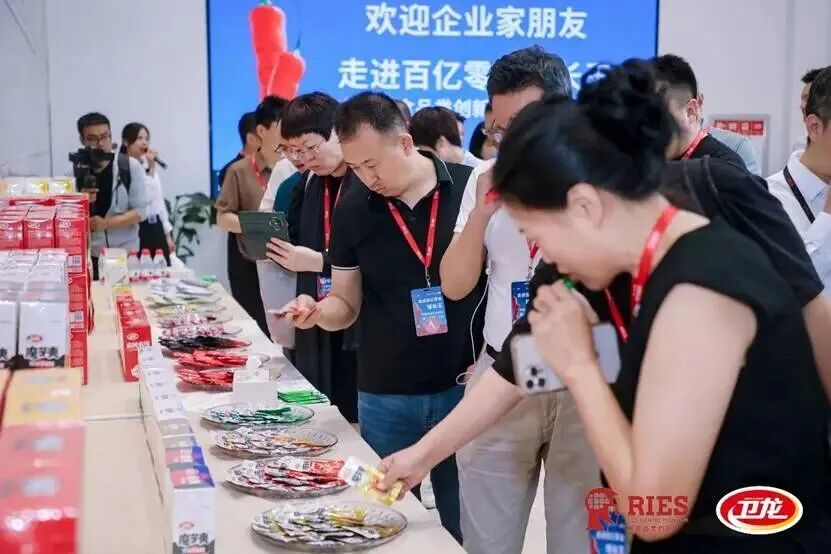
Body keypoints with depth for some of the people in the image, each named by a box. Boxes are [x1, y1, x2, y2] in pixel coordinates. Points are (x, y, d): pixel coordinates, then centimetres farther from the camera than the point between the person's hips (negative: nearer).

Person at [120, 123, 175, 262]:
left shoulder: (150, 165, 13)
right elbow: (144, 198, -20)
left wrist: (168, 234, 16)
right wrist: (150, 169, -17)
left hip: (156, 227, 7)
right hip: (137, 229, -7)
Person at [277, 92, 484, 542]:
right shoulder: (352, 210, 0)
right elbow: (346, 304, 8)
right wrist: (317, 311, -14)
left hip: (465, 387, -2)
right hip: (384, 395, 2)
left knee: (466, 526, 10)